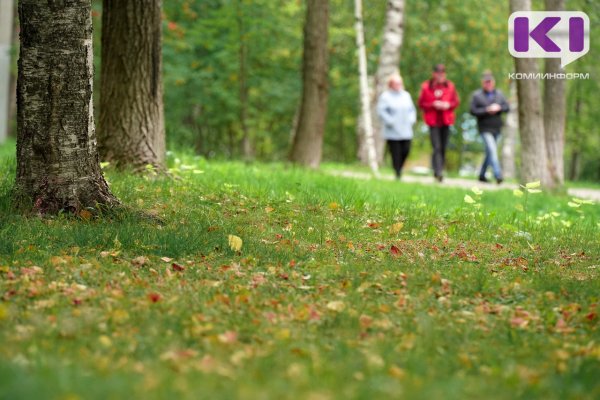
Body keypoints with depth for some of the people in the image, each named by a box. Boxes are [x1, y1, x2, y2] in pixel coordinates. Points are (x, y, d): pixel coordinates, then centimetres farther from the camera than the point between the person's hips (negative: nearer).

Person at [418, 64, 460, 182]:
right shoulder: (426, 87, 0)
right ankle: (438, 172, -19)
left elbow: (456, 101, 11)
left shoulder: (450, 86, 7)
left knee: (443, 148, 6)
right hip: (433, 121, -3)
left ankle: (440, 170, 17)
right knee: (437, 147, -14)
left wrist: (448, 105, -9)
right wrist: (433, 105, -13)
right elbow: (421, 104, 2)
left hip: (446, 120, 3)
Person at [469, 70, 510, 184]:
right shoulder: (477, 95, -3)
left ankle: (482, 175, 26)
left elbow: (507, 107, 9)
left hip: (496, 128, 5)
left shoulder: (499, 94, 10)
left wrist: (499, 108, -11)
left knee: (489, 152, 13)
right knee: (492, 150, -17)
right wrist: (487, 110, -18)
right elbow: (473, 110, -9)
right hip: (485, 128, -5)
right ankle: (498, 175, -23)